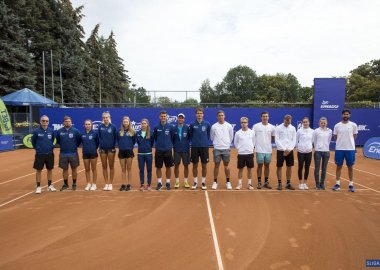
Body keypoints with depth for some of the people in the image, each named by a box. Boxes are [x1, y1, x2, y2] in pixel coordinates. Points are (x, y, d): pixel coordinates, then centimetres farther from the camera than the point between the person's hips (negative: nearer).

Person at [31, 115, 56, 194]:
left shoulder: (51, 131, -2)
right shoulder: (36, 131, -8)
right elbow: (33, 141, 5)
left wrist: (51, 147, 7)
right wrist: (37, 148, 8)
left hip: (50, 154, 2)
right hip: (40, 154, -2)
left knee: (50, 169, 11)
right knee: (38, 170, 4)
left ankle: (50, 185, 23)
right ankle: (38, 187, 14)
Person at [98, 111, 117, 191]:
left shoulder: (113, 127, -4)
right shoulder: (100, 127, 1)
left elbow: (115, 137, 0)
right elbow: (98, 137, 7)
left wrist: (113, 146, -3)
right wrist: (101, 145, 0)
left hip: (111, 149, -2)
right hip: (102, 149, 2)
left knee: (111, 167, 5)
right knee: (104, 167, 7)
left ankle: (110, 184, 14)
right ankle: (106, 184, 17)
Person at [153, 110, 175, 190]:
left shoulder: (170, 127, -3)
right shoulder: (156, 127, -1)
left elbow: (173, 137, 4)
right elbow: (154, 137, 9)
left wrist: (169, 144, 7)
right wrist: (159, 143, 10)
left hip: (168, 150, 0)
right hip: (159, 150, 1)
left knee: (168, 167, 7)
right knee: (158, 167, 6)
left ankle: (168, 183, 20)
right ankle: (159, 183, 20)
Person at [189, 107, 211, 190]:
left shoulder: (207, 124, -1)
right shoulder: (192, 124, -2)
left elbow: (208, 135, 9)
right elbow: (191, 135, 8)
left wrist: (205, 142, 9)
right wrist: (195, 141, 8)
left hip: (204, 147, 0)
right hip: (195, 147, 0)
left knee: (204, 165, 6)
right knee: (195, 165, 7)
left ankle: (203, 182, 19)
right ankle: (195, 182, 20)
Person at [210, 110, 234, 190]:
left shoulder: (229, 126, 1)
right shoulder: (214, 126, -1)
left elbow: (231, 137, 12)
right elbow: (211, 137, 10)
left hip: (226, 148, 1)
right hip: (217, 149, 0)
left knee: (226, 165, 7)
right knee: (216, 165, 5)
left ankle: (228, 182, 18)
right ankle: (215, 182, 15)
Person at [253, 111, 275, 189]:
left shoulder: (272, 127, 4)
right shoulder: (256, 126, -4)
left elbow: (273, 138, 14)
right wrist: (253, 145, -5)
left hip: (268, 150, 3)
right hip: (259, 150, -3)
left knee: (267, 165, 10)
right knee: (260, 165, 3)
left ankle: (266, 182, 19)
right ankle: (259, 182, 12)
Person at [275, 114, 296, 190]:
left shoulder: (293, 128, 4)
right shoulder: (278, 128, -5)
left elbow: (294, 140, 4)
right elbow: (277, 140, -8)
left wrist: (289, 149, -8)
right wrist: (284, 149, -13)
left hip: (290, 151, 3)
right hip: (281, 150, -3)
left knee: (289, 167, 7)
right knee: (279, 167, 1)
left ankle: (288, 183, 19)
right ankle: (280, 183, 11)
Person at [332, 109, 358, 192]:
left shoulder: (353, 125, 0)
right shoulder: (337, 125, 1)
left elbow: (354, 136, 10)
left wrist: (349, 142, 4)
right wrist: (340, 142, 3)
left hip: (350, 149, 0)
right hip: (339, 149, 0)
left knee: (350, 167, 7)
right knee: (339, 166, 6)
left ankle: (351, 184, 16)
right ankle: (337, 183, 14)